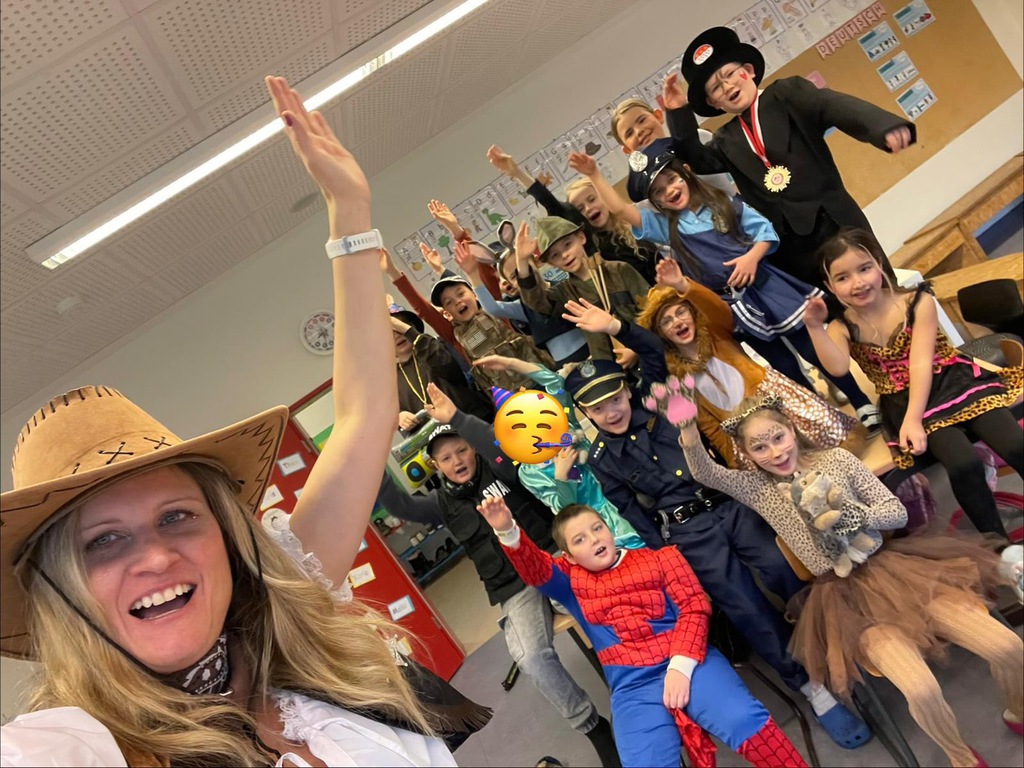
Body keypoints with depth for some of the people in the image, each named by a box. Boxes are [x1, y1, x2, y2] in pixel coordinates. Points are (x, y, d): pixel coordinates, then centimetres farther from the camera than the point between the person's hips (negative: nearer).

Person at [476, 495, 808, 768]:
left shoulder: (660, 557, 12)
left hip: (687, 664, 0)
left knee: (745, 722, -27)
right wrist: (508, 532, -20)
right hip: (632, 686, 1)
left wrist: (681, 665, -13)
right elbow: (534, 569, 1)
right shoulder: (572, 580, 16)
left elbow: (694, 606, 2)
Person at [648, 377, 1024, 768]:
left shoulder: (836, 459, 2)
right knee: (921, 691, -22)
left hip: (890, 566, 2)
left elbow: (897, 513, 3)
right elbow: (704, 473, -14)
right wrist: (687, 428, -30)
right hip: (843, 594, -2)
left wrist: (847, 514, -16)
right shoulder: (755, 486, 1)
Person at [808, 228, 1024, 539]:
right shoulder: (841, 329, -4)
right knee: (963, 465, -23)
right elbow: (838, 367, -23)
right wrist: (815, 327, -33)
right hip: (907, 403, -1)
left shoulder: (917, 303, -7)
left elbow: (921, 363, -14)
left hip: (953, 381, 1)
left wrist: (912, 419, -23)